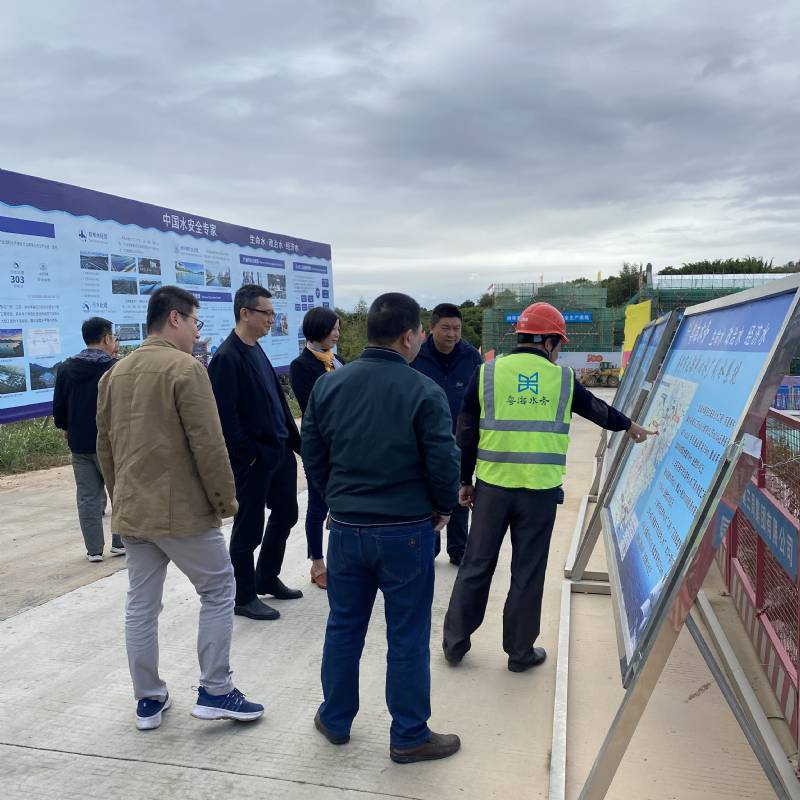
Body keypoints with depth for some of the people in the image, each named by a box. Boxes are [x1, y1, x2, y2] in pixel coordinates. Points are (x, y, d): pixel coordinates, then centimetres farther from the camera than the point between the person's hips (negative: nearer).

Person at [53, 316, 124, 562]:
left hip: (79, 443, 4)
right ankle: (120, 542, 15)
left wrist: (65, 427, 23)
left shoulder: (66, 368, 3)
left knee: (88, 496, 8)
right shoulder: (115, 368, -13)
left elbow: (58, 405, 9)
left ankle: (94, 549, 12)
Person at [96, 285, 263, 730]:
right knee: (218, 591, 8)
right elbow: (208, 445, -18)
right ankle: (215, 692, 12)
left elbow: (105, 446, 16)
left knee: (141, 604, 14)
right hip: (182, 510, -7)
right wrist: (225, 500, -8)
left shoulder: (116, 373, 10)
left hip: (131, 511, 8)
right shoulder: (186, 368, -15)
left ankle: (149, 700, 25)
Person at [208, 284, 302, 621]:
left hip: (279, 452, 9)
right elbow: (225, 414, -21)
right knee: (249, 528, 4)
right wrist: (247, 455, -17)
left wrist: (294, 440, 12)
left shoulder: (257, 351, 12)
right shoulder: (227, 357, -16)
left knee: (285, 514, 19)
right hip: (252, 460, -9)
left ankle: (267, 579, 37)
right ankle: (244, 597, 20)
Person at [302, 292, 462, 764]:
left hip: (346, 528, 4)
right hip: (407, 531, -4)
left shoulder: (328, 385, -3)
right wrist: (443, 508, 6)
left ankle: (335, 720, 35)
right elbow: (444, 463, -14)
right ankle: (409, 737, 25)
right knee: (408, 637, 10)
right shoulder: (424, 392, -16)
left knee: (343, 627, 19)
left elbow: (313, 457, 4)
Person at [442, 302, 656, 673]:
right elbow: (597, 409, 21)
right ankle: (520, 651, 22)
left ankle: (454, 643, 22)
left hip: (493, 486, 1)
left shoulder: (487, 373, 1)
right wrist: (629, 426, 41)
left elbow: (467, 432, 2)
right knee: (528, 572, 11)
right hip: (541, 490, 0)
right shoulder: (563, 378, 3)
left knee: (476, 565, 12)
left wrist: (465, 481, 11)